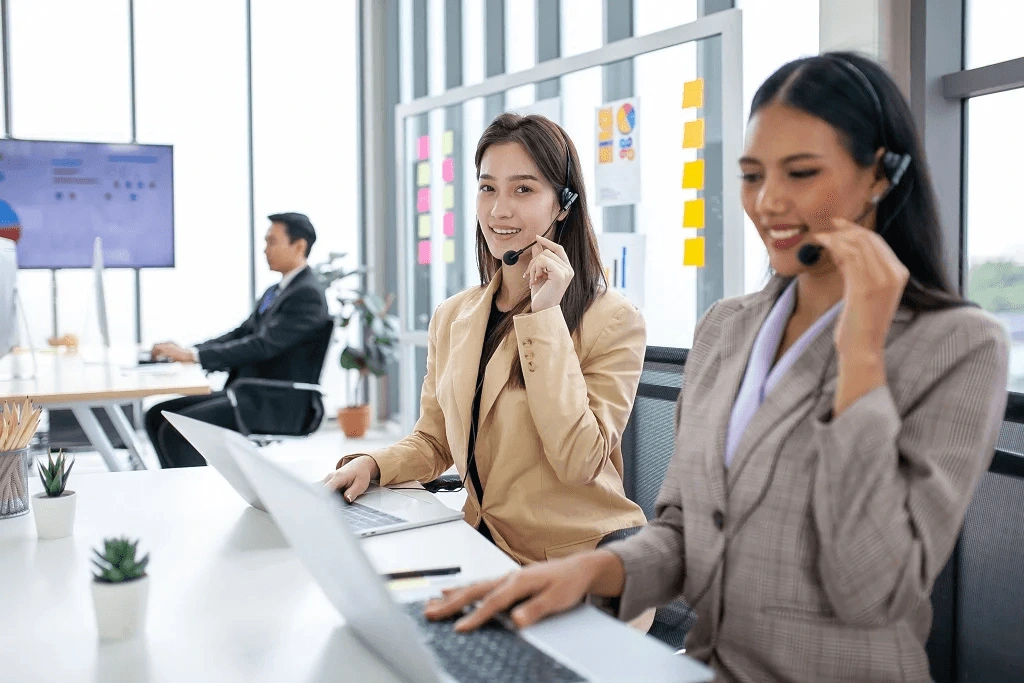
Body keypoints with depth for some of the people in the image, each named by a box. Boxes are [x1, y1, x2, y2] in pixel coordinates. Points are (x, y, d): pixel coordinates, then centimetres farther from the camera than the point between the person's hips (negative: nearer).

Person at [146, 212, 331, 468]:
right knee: (159, 415, 3)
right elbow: (240, 334, 14)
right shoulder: (275, 292, 18)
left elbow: (263, 345, -23)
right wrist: (184, 351, 0)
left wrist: (194, 355, -25)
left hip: (277, 407, -10)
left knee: (177, 430, -20)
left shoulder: (307, 294, -14)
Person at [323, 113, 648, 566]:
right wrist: (373, 464, -6)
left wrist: (546, 315, -18)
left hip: (579, 559, -5)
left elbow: (578, 461, -19)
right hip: (484, 545, 6)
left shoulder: (614, 321, -9)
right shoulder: (452, 317, 8)